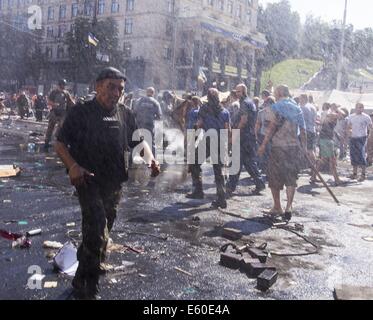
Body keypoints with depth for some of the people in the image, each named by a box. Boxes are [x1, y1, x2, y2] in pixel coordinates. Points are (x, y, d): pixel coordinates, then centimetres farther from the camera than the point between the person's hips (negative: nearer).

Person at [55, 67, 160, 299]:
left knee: (102, 233, 18)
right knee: (97, 235, -16)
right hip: (89, 181, -6)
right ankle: (86, 288, 1)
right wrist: (73, 166, -26)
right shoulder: (81, 112, -6)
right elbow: (60, 144, -7)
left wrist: (150, 159, -6)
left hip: (114, 183, 6)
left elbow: (139, 141, 15)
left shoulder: (125, 114, 8)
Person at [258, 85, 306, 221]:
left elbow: (272, 127, -13)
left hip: (279, 147, -4)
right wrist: (304, 147, 16)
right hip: (294, 147, 4)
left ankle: (277, 207, 15)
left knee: (274, 177, 9)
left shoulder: (277, 106, -4)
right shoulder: (297, 108, 11)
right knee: (291, 178, 7)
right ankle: (289, 206, -5)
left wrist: (263, 145, -11)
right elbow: (303, 130, 10)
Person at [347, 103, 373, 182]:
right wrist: (349, 130, -2)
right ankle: (354, 174, 17)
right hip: (353, 138, 5)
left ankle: (363, 174, -5)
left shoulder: (366, 117, -2)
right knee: (353, 156, 7)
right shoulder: (351, 117, 12)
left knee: (361, 156, -11)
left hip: (362, 138, -5)